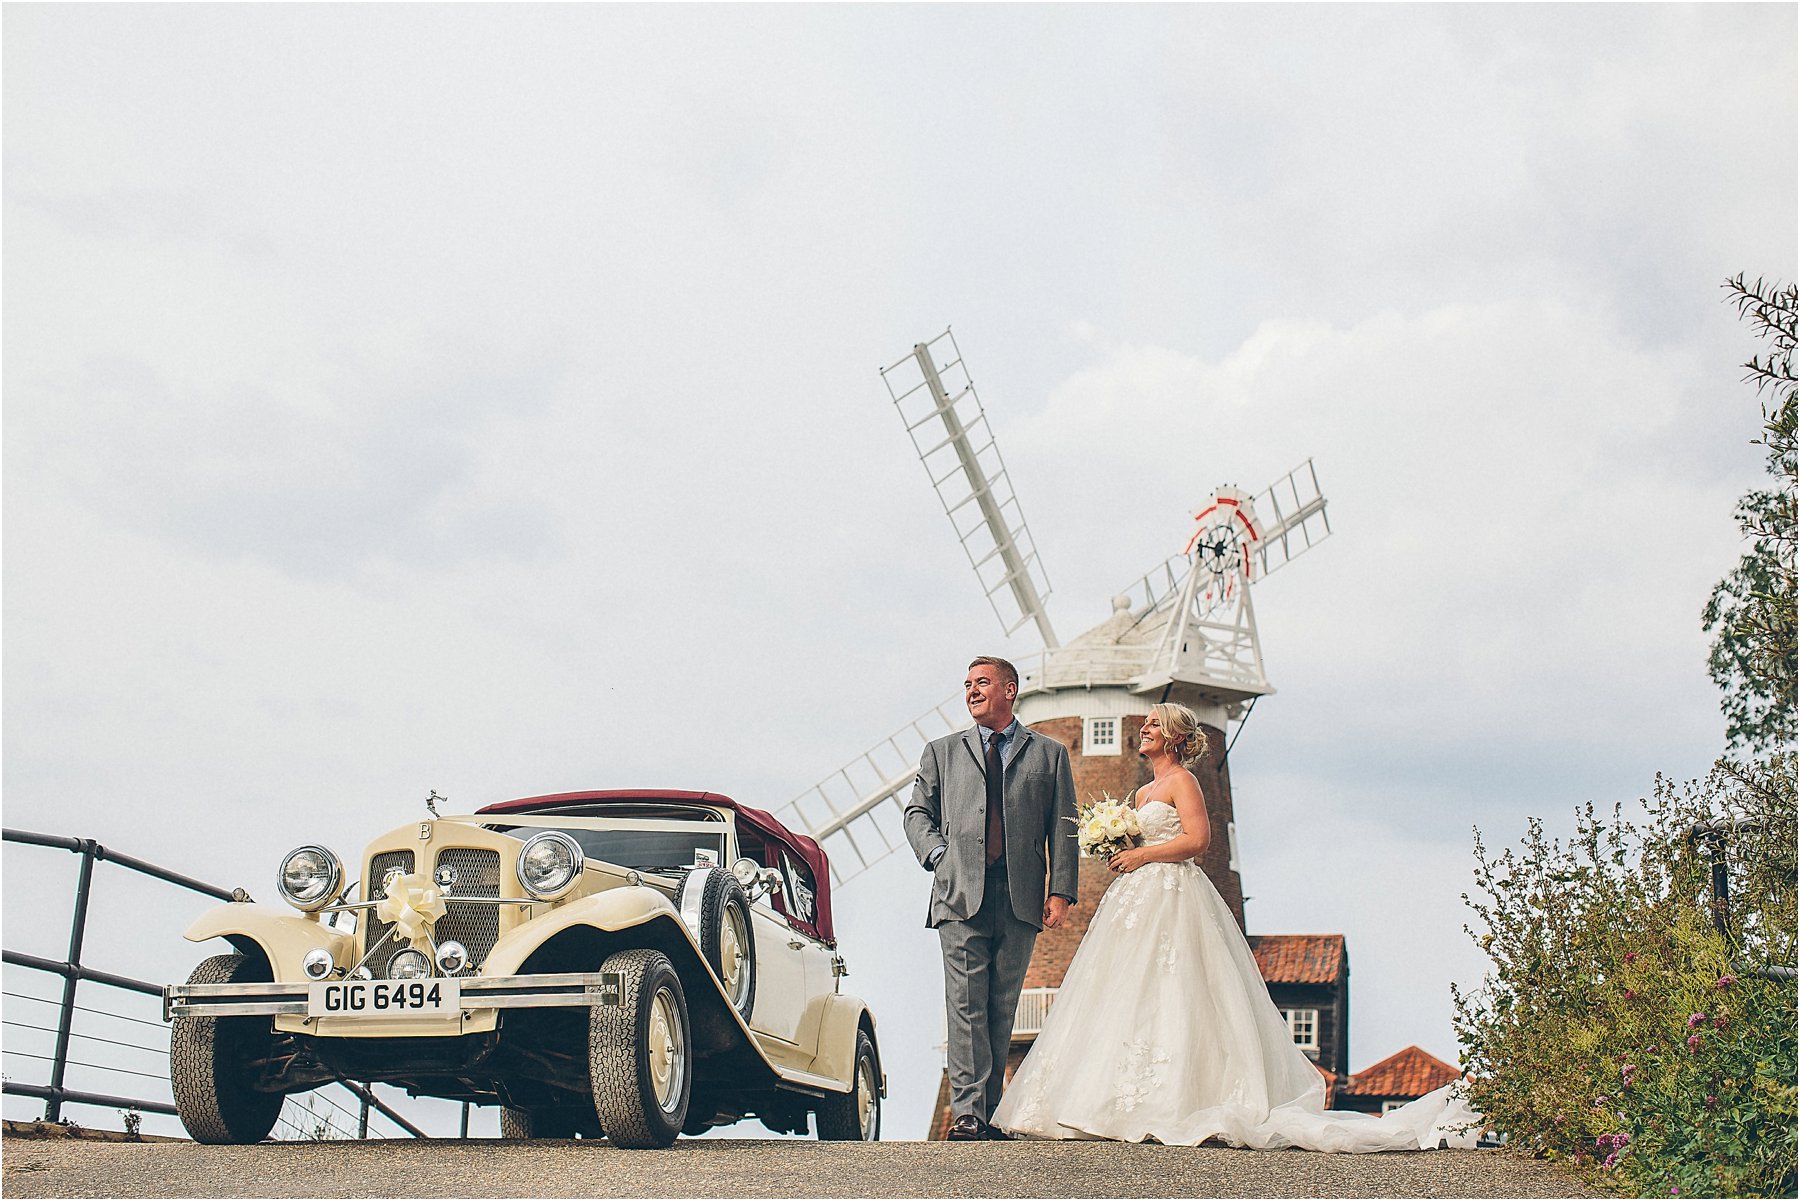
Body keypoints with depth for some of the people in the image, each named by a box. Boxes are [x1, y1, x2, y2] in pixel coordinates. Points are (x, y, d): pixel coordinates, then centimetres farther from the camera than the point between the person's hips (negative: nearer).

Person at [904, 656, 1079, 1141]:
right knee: (966, 1004, -7)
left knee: (1002, 1008, 3)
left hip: (1021, 898, 0)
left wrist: (1060, 890, -1)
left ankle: (991, 1109, 8)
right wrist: (937, 853, 1)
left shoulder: (1049, 753, 15)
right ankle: (968, 1110, -8)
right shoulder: (943, 752, 19)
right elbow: (917, 811, 20)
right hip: (961, 895, 0)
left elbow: (1063, 827, 9)